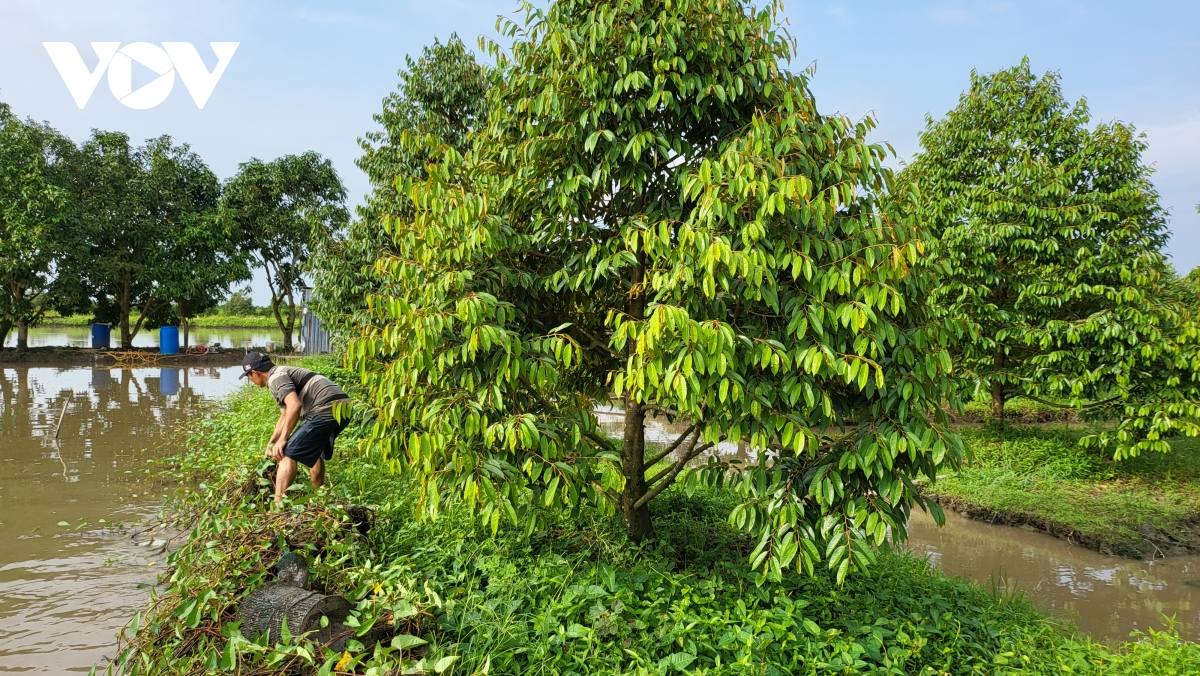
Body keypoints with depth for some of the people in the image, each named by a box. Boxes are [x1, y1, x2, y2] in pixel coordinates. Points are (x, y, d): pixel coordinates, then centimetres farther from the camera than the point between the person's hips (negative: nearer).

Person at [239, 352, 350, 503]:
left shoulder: (275, 378, -2)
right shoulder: (283, 373, 30)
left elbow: (294, 405, -19)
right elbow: (285, 416, 40)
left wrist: (283, 440, -11)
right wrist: (270, 444, 47)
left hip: (327, 409, -10)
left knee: (288, 453, -6)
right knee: (314, 451, 31)